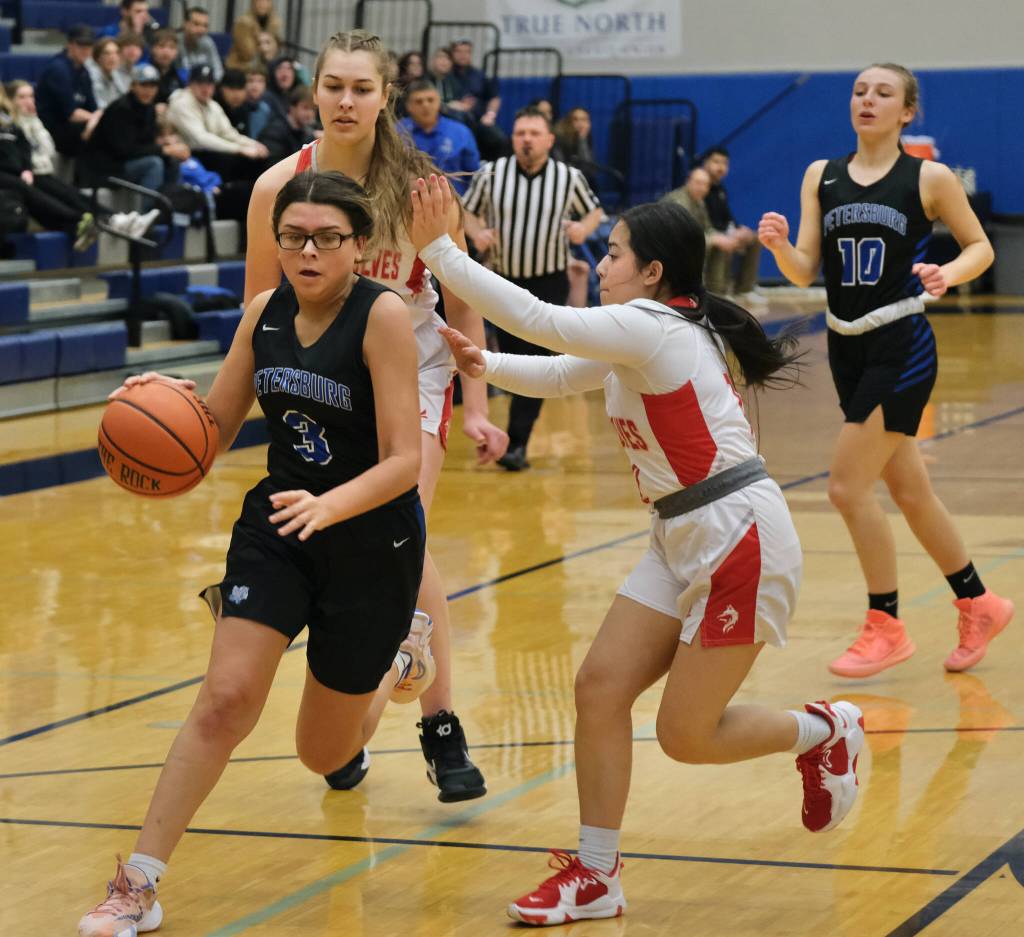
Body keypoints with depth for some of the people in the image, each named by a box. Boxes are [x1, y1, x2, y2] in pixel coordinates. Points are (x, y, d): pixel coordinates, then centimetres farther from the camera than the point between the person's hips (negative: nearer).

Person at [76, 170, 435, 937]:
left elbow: (404, 460, -22)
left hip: (373, 537, -3)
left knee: (324, 754, 12)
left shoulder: (383, 315, -18)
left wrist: (329, 505, -41)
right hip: (278, 525, 3)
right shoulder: (264, 313, -2)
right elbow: (217, 432, 5)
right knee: (225, 699, -17)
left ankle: (396, 659, 47)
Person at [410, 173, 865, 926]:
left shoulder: (651, 327, -18)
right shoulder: (638, 339, 11)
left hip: (740, 540, -10)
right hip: (682, 544, 10)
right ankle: (596, 877, 8)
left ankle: (826, 733, 23)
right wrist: (486, 367, -2)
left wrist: (436, 248, -22)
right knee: (600, 687, 1)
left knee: (686, 736, -3)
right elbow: (556, 375, 18)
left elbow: (536, 319, -25)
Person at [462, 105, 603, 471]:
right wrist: (477, 232, -11)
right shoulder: (491, 174, -4)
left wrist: (584, 228, -10)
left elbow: (594, 210, 12)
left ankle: (517, 443, -12)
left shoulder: (570, 177, -4)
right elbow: (468, 211, 11)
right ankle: (527, 418, 33)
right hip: (504, 280, 2)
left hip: (549, 284, -2)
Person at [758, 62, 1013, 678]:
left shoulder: (930, 179, -5)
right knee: (908, 491, 13)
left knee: (849, 485, -11)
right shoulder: (821, 177, 6)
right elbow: (805, 272, 3)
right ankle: (978, 605, 31)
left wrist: (948, 275, -16)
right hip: (847, 347, 6)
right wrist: (779, 246, -18)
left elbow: (980, 246, 4)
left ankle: (887, 627, 5)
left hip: (901, 346, -5)